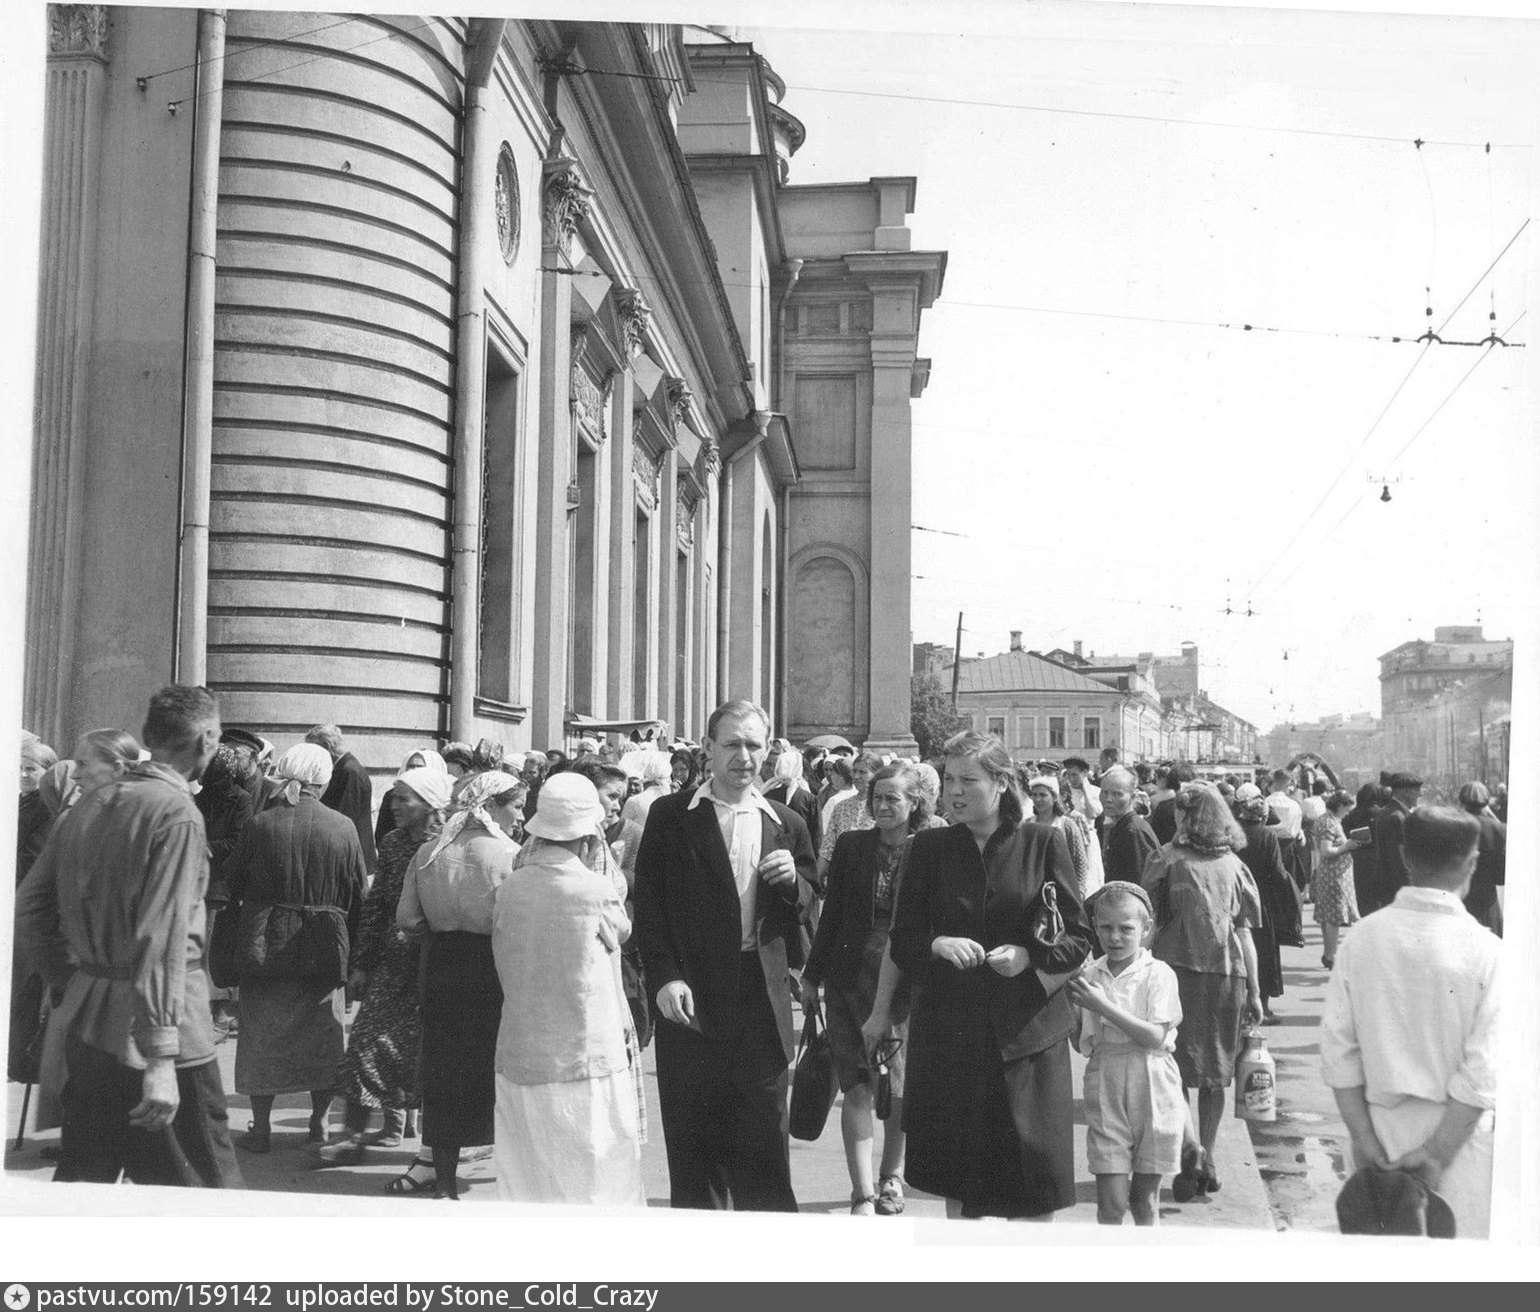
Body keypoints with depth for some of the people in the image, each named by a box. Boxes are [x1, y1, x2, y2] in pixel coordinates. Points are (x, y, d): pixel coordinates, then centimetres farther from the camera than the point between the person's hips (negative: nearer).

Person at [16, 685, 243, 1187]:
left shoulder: (89, 804, 9)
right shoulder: (177, 812, -15)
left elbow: (28, 907, 13)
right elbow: (163, 939, -21)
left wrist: (71, 982, 19)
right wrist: (160, 1060, -22)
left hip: (85, 1027, 8)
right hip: (147, 1027, -8)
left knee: (81, 1184, 16)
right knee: (202, 1188, 1)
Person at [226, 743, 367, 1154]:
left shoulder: (260, 825, -7)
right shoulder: (343, 828, -6)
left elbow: (236, 885, 1)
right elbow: (357, 894, -1)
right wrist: (350, 946, 9)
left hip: (265, 946, 0)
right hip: (325, 947, 0)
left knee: (262, 1031, 10)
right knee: (322, 1033, 13)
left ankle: (260, 1127, 14)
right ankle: (320, 1122, 20)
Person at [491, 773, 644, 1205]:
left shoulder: (508, 890, -3)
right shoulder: (597, 889, -14)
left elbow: (504, 964, 9)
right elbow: (621, 930, 6)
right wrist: (600, 857, 8)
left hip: (520, 1064, 4)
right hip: (588, 1063, -4)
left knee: (525, 1188, 14)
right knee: (596, 1184, 6)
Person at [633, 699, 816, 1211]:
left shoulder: (786, 826, 11)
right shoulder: (670, 816, 3)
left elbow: (804, 916, 13)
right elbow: (649, 907, 0)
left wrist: (792, 880, -8)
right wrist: (664, 978, -11)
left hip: (761, 1001, 2)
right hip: (690, 999, -2)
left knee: (764, 1143, 5)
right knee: (693, 1148, 6)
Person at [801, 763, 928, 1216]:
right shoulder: (851, 846, 4)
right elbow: (831, 913, 8)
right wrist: (812, 975, 8)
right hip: (850, 978, 1)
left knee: (903, 1090, 6)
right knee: (857, 1088, -3)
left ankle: (891, 1178, 29)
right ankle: (862, 1194, -2)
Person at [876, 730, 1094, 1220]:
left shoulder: (1043, 843, 0)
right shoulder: (929, 847, 5)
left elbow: (1078, 939, 2)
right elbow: (901, 942, 3)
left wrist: (1029, 956, -17)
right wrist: (938, 945, -18)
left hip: (1026, 1030, -1)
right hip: (949, 1029, 2)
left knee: (1036, 1193, 1)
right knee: (956, 1178, 9)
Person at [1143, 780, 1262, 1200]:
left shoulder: (1169, 859, -3)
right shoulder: (1233, 864, 7)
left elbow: (1150, 922, -5)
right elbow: (1245, 933, 8)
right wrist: (1254, 992, 12)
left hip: (1178, 968, -3)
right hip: (1227, 975, 4)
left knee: (1174, 1066, 2)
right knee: (1214, 1071, 13)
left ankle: (1191, 1148, -18)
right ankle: (1206, 1161, 17)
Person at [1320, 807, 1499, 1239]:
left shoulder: (1362, 937, -5)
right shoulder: (1485, 951, -13)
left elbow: (1338, 1048, -5)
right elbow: (1484, 1073, -16)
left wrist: (1363, 1136, -1)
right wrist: (1436, 1153, -11)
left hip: (1380, 1125, 3)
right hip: (1455, 1133, -3)